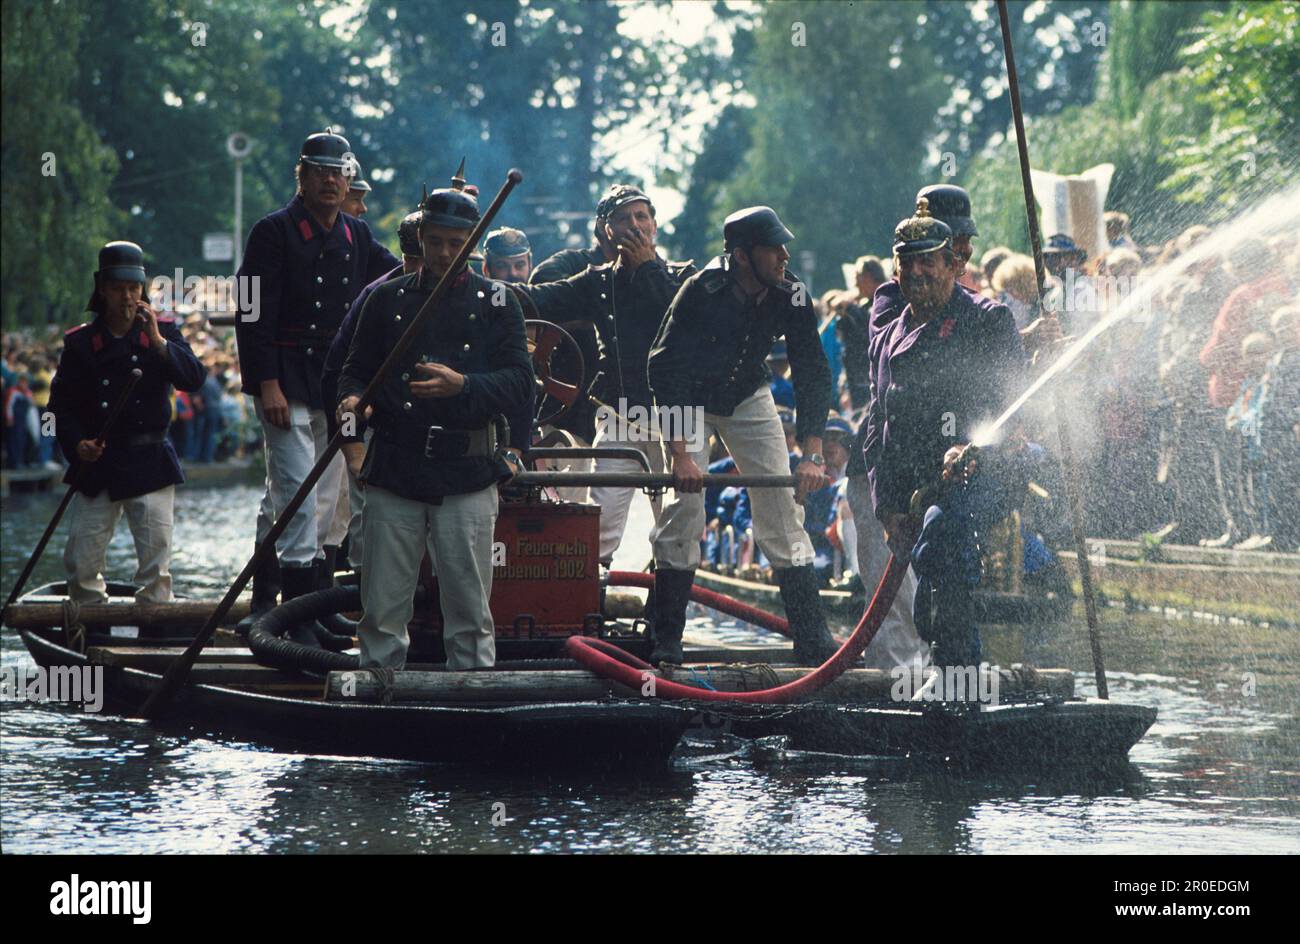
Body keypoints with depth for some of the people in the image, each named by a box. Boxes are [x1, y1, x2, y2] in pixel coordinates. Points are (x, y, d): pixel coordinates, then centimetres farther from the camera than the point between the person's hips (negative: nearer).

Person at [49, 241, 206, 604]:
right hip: (97, 464, 1)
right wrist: (77, 444, -10)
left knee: (155, 556, -7)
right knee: (81, 561, -3)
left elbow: (194, 379, -8)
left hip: (150, 464, -1)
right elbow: (61, 404, 7)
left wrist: (158, 343, -18)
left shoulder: (163, 331, 6)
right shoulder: (80, 342, 6)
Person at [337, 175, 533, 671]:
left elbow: (519, 382, -1)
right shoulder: (387, 299, 13)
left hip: (467, 478, -1)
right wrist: (351, 399, -7)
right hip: (395, 471, 1)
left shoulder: (497, 305, 8)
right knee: (381, 609, 1)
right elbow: (355, 368, 16)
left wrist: (462, 386, -19)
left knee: (469, 611, 0)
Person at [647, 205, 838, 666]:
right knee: (683, 509, -14)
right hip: (691, 402, -3)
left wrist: (813, 453, -22)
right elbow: (664, 370, -27)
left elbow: (813, 373, -13)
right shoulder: (701, 292, -29)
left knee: (783, 509, -4)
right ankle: (665, 641, -7)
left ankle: (812, 640, -1)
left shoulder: (791, 296, -18)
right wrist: (680, 452, -33)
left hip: (750, 402, 3)